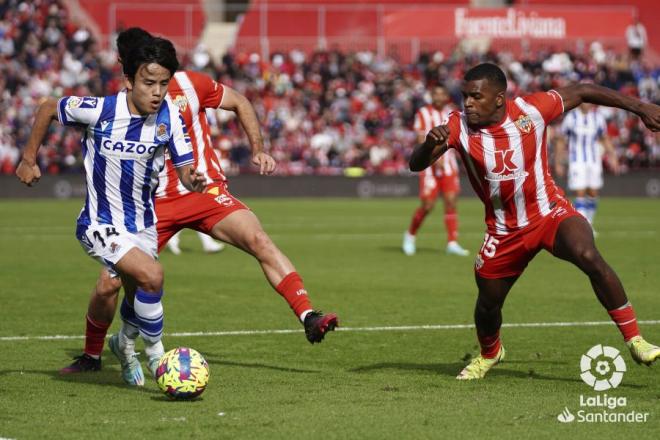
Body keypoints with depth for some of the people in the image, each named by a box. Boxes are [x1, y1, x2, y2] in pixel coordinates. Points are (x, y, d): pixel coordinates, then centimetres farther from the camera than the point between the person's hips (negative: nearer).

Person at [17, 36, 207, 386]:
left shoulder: (169, 115, -12)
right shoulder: (100, 110, -21)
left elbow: (184, 168, -7)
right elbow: (48, 109, -4)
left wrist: (193, 180, -31)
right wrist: (29, 159, 2)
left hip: (143, 224, 5)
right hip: (100, 225, -5)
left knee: (138, 300, 19)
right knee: (151, 275, -28)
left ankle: (124, 345, 53)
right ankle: (157, 356, -9)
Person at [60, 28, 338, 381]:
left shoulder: (190, 85, -3)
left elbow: (240, 103, 12)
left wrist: (258, 150, 4)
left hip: (206, 193, -1)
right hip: (155, 203, 1)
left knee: (259, 241, -27)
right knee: (108, 283, -7)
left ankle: (309, 319, -29)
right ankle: (91, 356, 19)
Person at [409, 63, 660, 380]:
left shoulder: (531, 110, -17)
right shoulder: (459, 127, -15)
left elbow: (581, 92, -3)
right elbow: (416, 165, -20)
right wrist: (430, 144, -44)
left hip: (550, 213, -2)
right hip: (504, 231, 2)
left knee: (589, 257, -30)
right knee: (488, 303, 10)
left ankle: (634, 340, -20)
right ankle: (488, 354, 47)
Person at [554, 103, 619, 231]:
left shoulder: (597, 117, 1)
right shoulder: (571, 118, -7)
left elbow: (605, 139, 14)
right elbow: (560, 141, 1)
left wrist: (612, 157, 5)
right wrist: (558, 163, 1)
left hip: (594, 162, 3)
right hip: (577, 162, -3)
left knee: (593, 194, 5)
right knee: (580, 194, -11)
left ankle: (589, 224, 20)